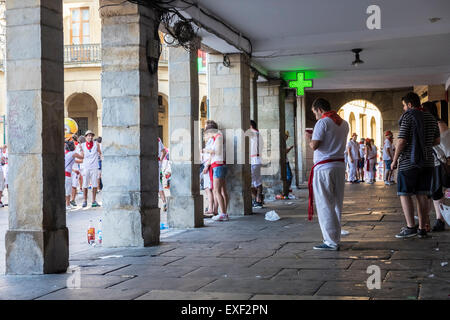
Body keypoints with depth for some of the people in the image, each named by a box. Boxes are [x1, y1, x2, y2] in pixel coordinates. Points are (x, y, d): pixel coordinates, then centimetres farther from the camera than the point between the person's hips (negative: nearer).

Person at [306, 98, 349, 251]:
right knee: (337, 204, 13)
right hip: (340, 165, 7)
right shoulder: (344, 123, 14)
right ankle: (335, 239, 18)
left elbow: (314, 145, -16)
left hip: (324, 168, -7)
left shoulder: (323, 122, -9)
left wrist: (309, 138, 5)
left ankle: (331, 242, -2)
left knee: (324, 205, -2)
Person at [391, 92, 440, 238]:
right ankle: (422, 229, 7)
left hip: (409, 162, -6)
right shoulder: (431, 118, 10)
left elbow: (401, 141, -14)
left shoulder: (408, 117, -9)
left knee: (404, 194, -1)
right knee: (422, 195, 7)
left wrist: (394, 160, -6)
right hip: (427, 162, 6)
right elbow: (437, 141, 14)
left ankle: (410, 227, -11)